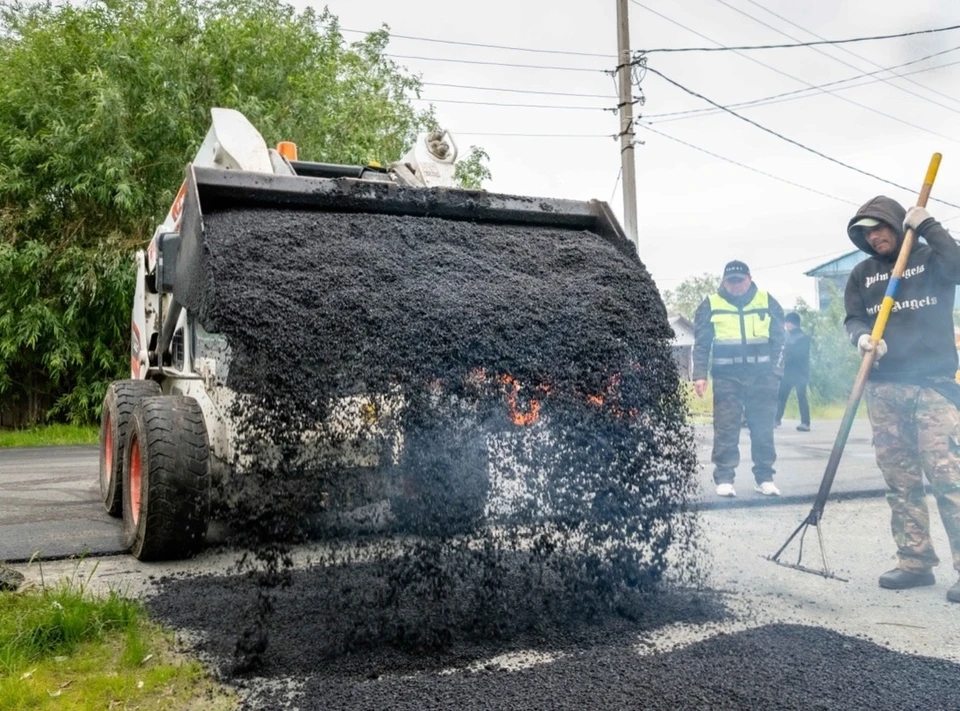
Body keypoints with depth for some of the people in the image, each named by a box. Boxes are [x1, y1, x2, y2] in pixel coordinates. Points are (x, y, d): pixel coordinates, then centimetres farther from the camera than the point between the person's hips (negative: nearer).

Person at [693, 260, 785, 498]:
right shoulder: (711, 305, 2)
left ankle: (765, 478, 14)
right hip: (726, 376, -1)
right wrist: (700, 375, -2)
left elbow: (778, 340, 9)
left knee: (763, 429, 6)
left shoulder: (767, 302, 6)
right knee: (726, 429, -3)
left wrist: (775, 372, 2)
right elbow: (701, 343, 4)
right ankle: (724, 478, 4)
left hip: (761, 376, 2)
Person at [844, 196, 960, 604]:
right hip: (883, 387, 4)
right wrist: (862, 337, -12)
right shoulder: (861, 274, 16)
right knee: (900, 480, 4)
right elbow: (853, 319, 9)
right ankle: (915, 562, 11)